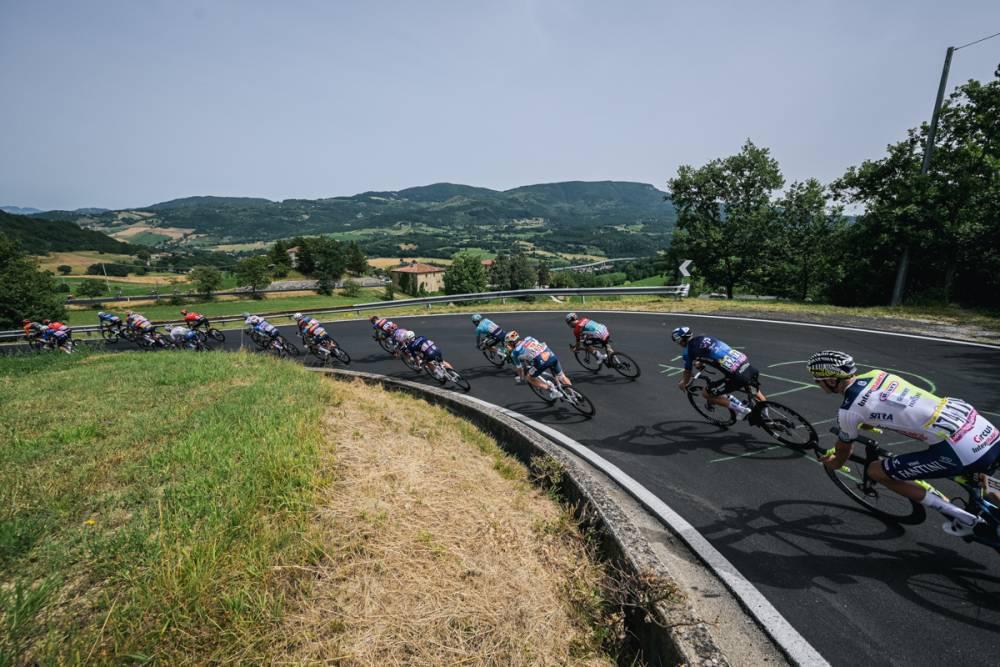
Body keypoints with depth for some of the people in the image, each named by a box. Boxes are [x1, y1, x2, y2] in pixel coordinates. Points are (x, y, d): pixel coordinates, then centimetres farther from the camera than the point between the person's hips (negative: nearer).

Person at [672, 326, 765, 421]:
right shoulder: (705, 338, 19)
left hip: (737, 375, -8)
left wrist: (683, 384, 29)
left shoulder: (688, 351, -3)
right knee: (755, 390, 38)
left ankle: (741, 409, 10)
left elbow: (687, 372, 10)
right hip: (748, 365, 8)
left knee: (707, 394, 11)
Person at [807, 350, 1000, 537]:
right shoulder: (877, 374, 10)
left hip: (961, 451, -8)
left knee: (876, 471, 5)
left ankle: (963, 519, 11)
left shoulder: (848, 411, -11)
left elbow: (844, 449, 10)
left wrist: (834, 463, 32)